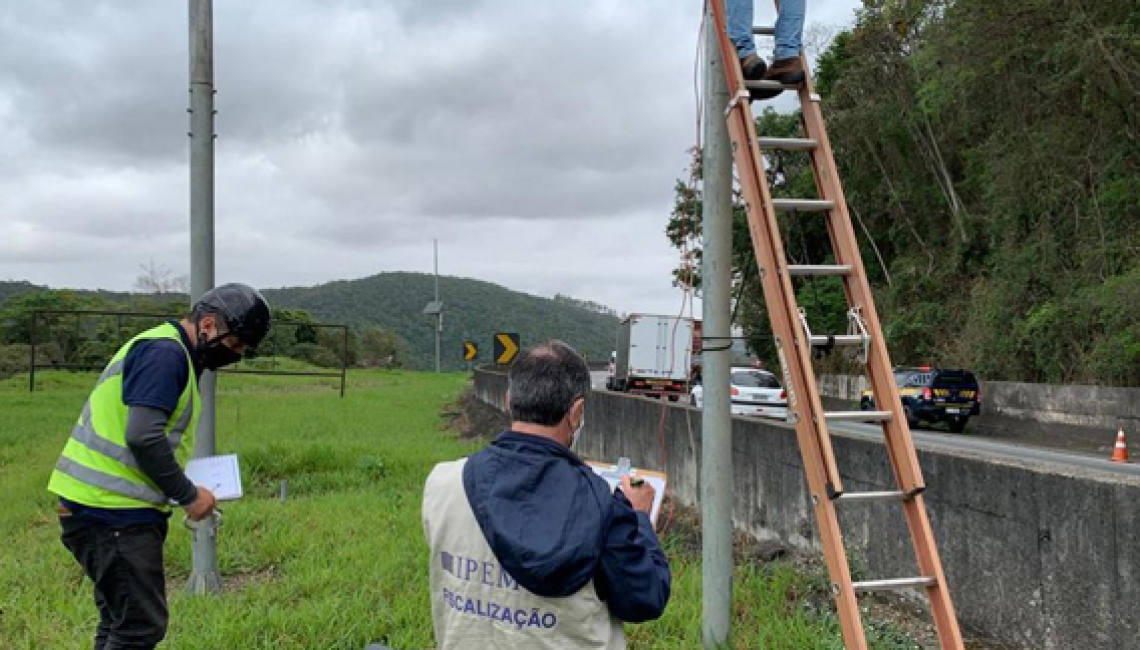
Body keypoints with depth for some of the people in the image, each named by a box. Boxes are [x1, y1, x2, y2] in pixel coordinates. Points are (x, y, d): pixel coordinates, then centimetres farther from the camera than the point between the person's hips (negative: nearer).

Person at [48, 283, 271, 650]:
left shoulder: (166, 350, 18)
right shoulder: (165, 352, -14)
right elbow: (142, 436, -24)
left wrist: (183, 489, 11)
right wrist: (188, 495, -14)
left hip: (100, 507, 11)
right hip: (112, 510, -11)